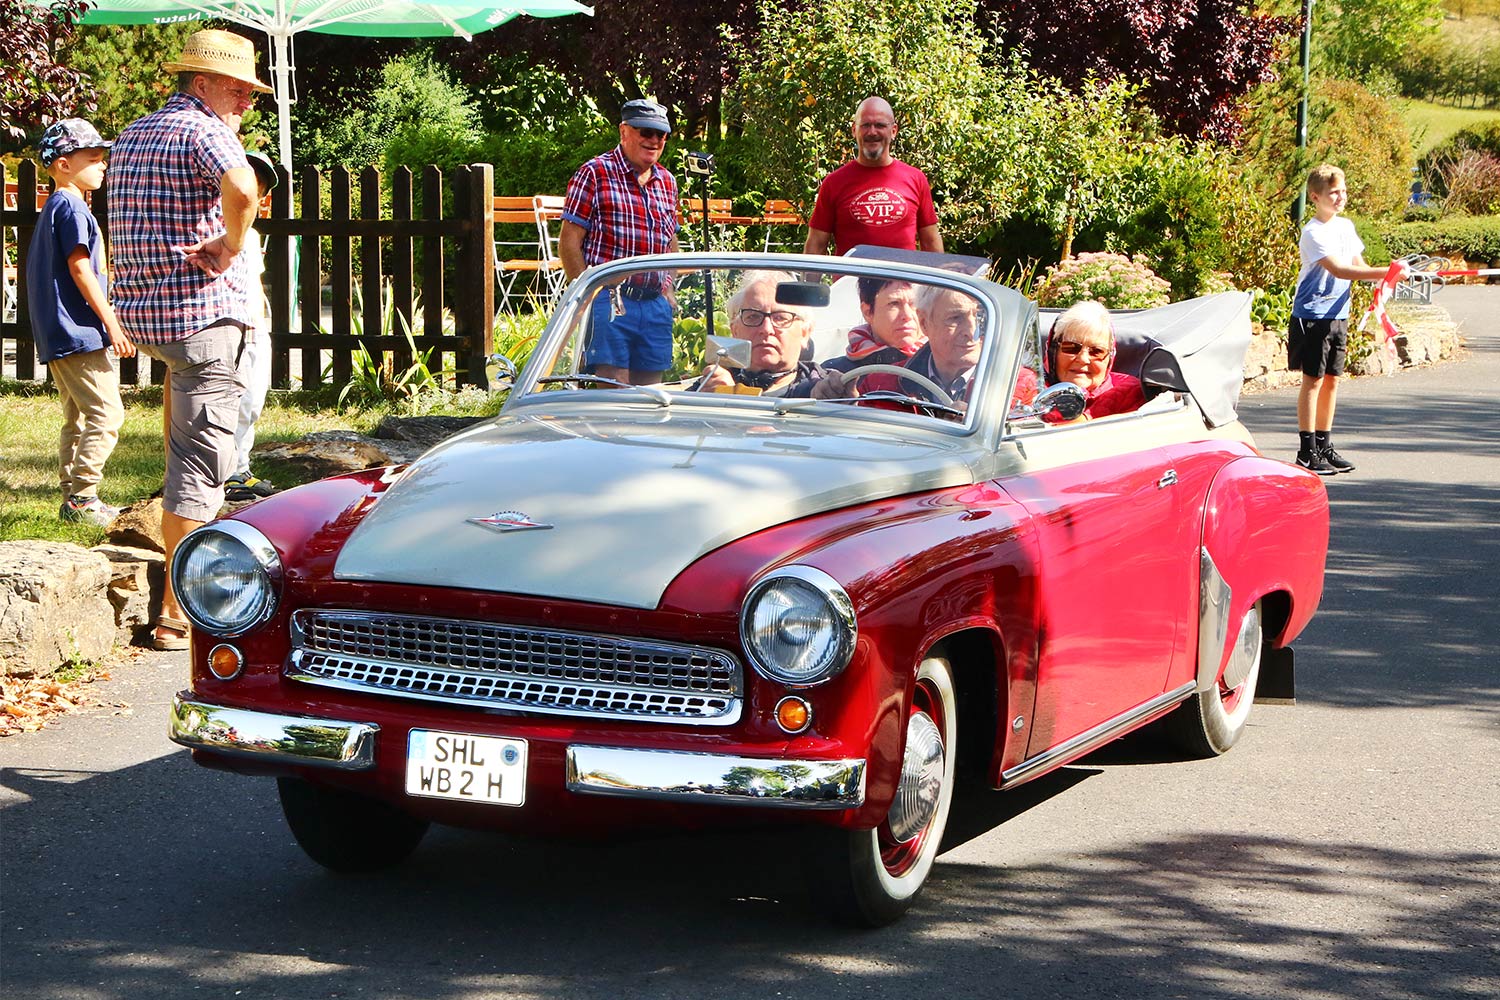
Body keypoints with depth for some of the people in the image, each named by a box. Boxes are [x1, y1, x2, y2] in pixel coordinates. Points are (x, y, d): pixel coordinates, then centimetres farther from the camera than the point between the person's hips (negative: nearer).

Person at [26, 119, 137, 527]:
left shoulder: (52, 208, 20)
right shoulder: (72, 207, -12)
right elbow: (80, 268, -18)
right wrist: (111, 322, -17)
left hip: (56, 338, 11)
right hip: (80, 334, -11)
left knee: (78, 417, 15)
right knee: (106, 412, -10)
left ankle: (73, 498, 17)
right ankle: (82, 497, -13)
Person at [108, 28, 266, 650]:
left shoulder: (132, 136, 15)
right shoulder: (205, 131, -12)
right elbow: (240, 189, -35)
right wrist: (231, 246, -19)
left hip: (142, 312, 9)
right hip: (203, 316, -9)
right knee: (201, 462, -7)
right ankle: (178, 613, -10)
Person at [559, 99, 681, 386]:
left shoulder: (667, 181, 16)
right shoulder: (594, 174, -3)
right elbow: (569, 242, -6)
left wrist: (669, 289, 12)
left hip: (656, 305, 6)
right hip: (610, 300, -6)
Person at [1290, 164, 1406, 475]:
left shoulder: (1346, 227, 10)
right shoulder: (1313, 233, -16)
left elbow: (1358, 264, 16)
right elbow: (1338, 270, -25)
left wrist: (1381, 281, -5)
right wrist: (1383, 272, -30)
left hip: (1338, 315, 7)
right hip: (1312, 316, -7)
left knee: (1332, 380, 10)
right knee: (1313, 379, -4)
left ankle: (1324, 446, 18)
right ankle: (1307, 451, 1)